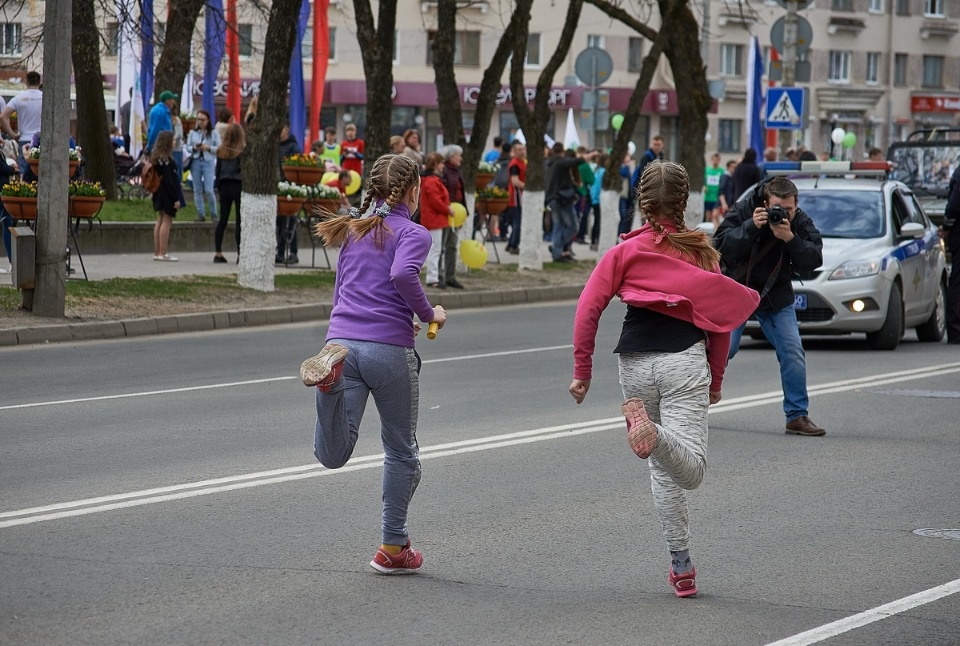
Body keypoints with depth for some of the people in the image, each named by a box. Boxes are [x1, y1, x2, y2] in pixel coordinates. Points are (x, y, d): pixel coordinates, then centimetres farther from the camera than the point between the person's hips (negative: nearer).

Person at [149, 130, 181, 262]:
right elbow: (169, 180, -21)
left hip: (159, 194, 10)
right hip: (167, 195, -10)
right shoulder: (166, 160, -18)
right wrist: (176, 198, -19)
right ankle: (163, 253, -8)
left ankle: (157, 252, 18)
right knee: (167, 221, -6)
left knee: (160, 221, 14)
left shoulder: (155, 158, 10)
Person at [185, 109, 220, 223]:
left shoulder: (214, 133, 2)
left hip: (208, 162, -3)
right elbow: (187, 147, 11)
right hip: (195, 161, 3)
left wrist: (208, 148, -15)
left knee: (209, 190, -9)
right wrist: (194, 148, -10)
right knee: (197, 190, 4)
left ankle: (213, 213, 7)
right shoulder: (193, 133, 9)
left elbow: (219, 148, 0)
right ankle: (201, 214, 11)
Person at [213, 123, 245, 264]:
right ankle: (240, 254, -3)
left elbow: (217, 171, 7)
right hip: (239, 186, -5)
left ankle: (218, 253, 8)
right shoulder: (243, 150, -9)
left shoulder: (221, 150, 4)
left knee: (222, 219, 8)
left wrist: (219, 188, 13)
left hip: (224, 186, 5)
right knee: (240, 220, -1)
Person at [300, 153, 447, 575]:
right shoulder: (412, 233, 2)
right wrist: (429, 314, -2)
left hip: (342, 338, 4)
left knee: (333, 455, -9)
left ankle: (329, 372, -34)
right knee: (401, 450, 14)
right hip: (389, 349, -4)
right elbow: (403, 274, -18)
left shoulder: (354, 231, 22)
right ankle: (393, 548, 20)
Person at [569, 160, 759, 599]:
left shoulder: (625, 251, 4)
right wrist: (716, 381, 20)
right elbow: (721, 319, 9)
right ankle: (651, 429, -42)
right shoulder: (702, 253, 7)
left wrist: (582, 372, 2)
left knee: (663, 470, 14)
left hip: (635, 361, 2)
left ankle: (681, 567, 15)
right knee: (691, 471, -10)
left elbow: (588, 311, -3)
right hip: (686, 360, -2)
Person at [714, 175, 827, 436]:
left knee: (793, 353, -5)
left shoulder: (801, 223, -9)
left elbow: (813, 260, -20)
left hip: (776, 296, 3)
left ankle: (797, 416, 4)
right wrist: (750, 227, -37)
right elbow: (721, 246, -26)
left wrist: (790, 238, -35)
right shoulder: (742, 211, -16)